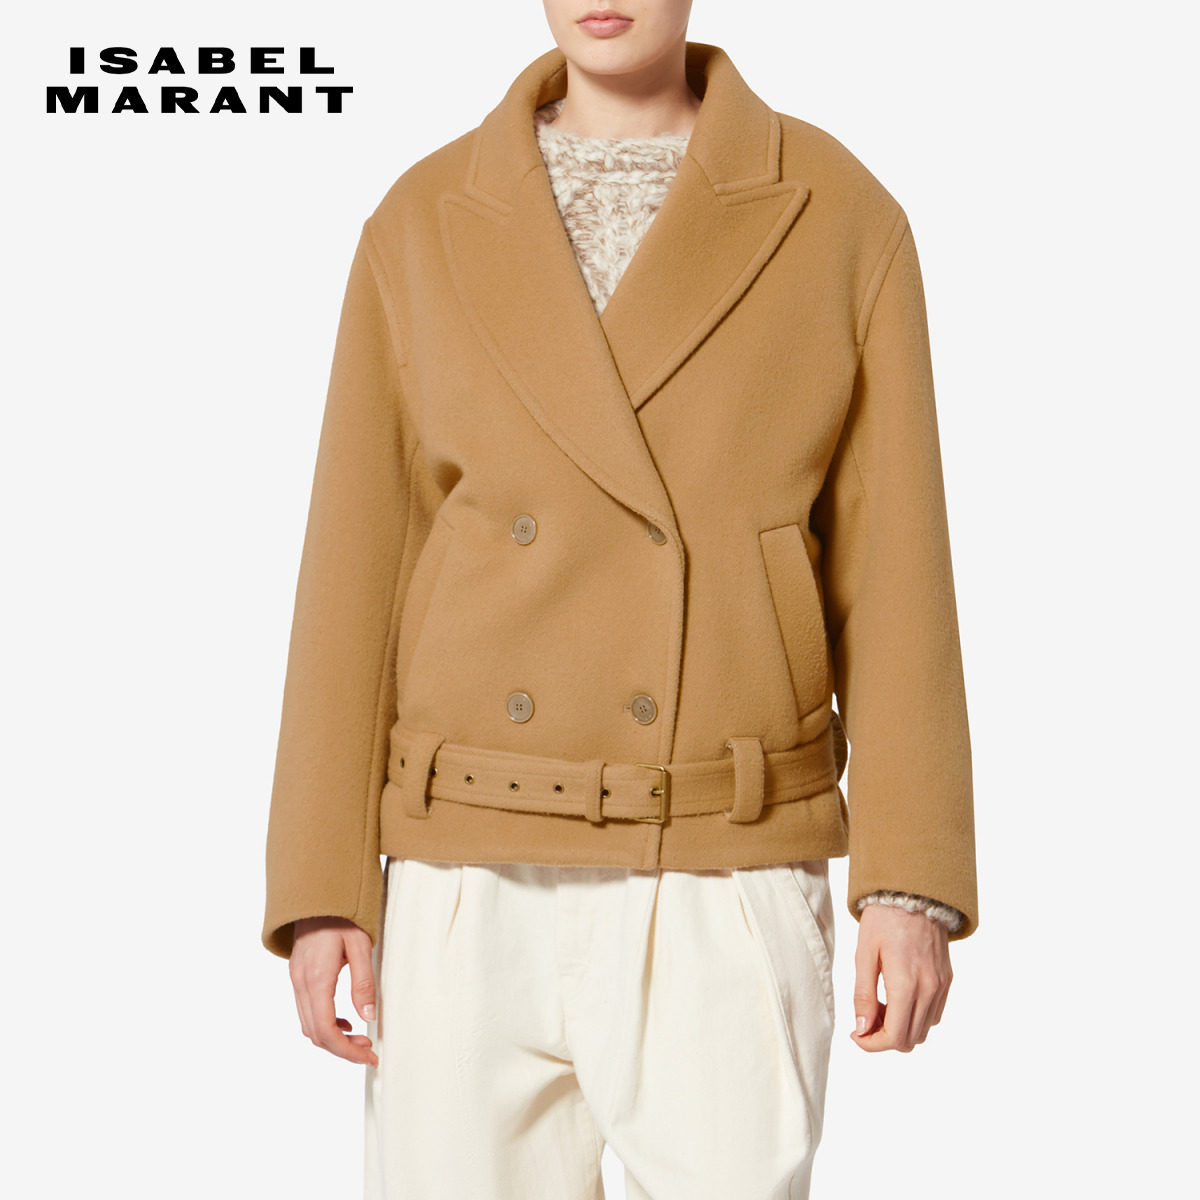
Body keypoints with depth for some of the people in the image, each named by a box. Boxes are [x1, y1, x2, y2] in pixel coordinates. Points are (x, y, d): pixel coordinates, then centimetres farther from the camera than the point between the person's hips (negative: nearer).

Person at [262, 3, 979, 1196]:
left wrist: (912, 883, -9)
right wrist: (323, 888, -3)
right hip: (478, 888, 2)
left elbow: (891, 566, -2)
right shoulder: (425, 224, 4)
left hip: (720, 892, -1)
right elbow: (359, 563, 3)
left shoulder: (839, 218, 0)